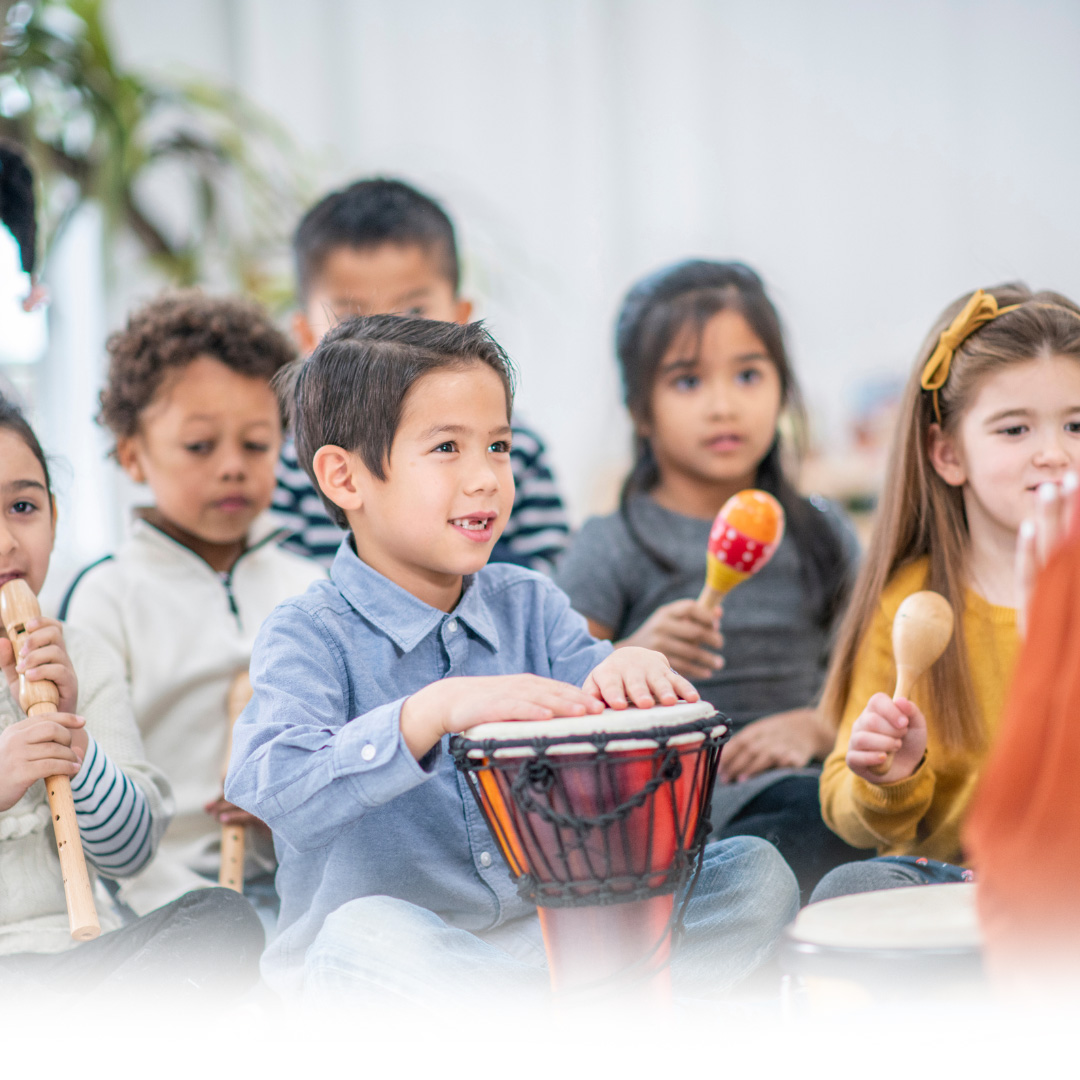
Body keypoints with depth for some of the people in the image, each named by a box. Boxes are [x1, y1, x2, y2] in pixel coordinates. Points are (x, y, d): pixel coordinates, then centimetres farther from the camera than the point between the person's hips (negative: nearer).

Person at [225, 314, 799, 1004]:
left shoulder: (529, 605, 7)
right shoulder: (312, 636, -10)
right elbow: (274, 790, -28)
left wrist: (633, 671, -28)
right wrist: (437, 710, -41)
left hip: (551, 928, 5)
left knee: (757, 870, -7)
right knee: (366, 931, -39)